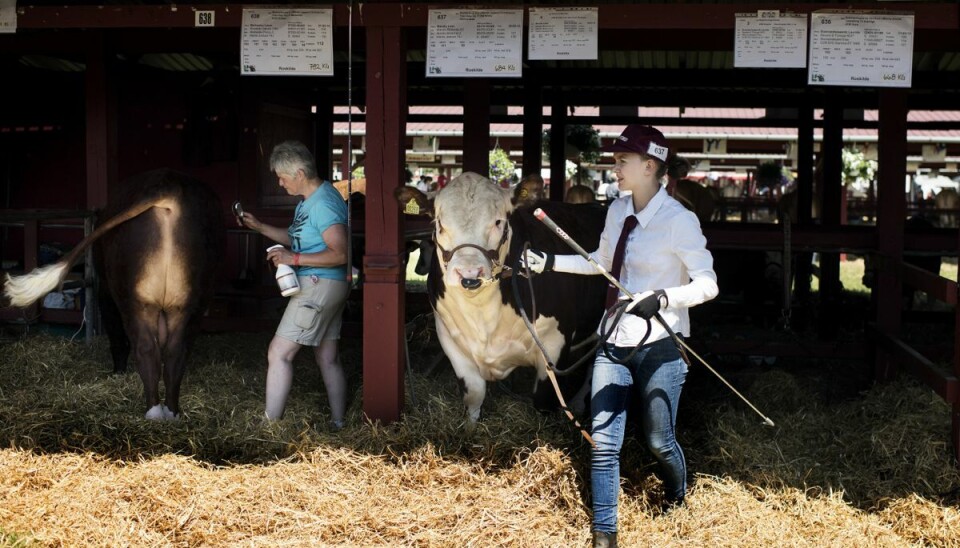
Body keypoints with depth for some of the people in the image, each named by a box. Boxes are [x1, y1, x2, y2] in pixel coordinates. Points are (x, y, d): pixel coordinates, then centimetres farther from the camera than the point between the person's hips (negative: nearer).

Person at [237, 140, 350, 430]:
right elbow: (297, 238, 25)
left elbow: (339, 254, -24)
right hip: (324, 287, 10)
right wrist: (259, 227, 16)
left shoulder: (324, 203, -18)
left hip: (319, 285, -10)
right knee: (328, 359, 13)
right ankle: (338, 425, 19)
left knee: (279, 353, -8)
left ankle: (269, 425, -6)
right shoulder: (309, 200, 14)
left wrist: (294, 259, -24)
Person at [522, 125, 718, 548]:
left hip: (659, 346, -5)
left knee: (659, 442, 9)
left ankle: (675, 504, 42)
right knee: (604, 441, 1)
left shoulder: (678, 220, -17)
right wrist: (548, 262, 12)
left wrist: (663, 298, -35)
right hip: (615, 342, 6)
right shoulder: (618, 209, 5)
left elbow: (707, 284, -19)